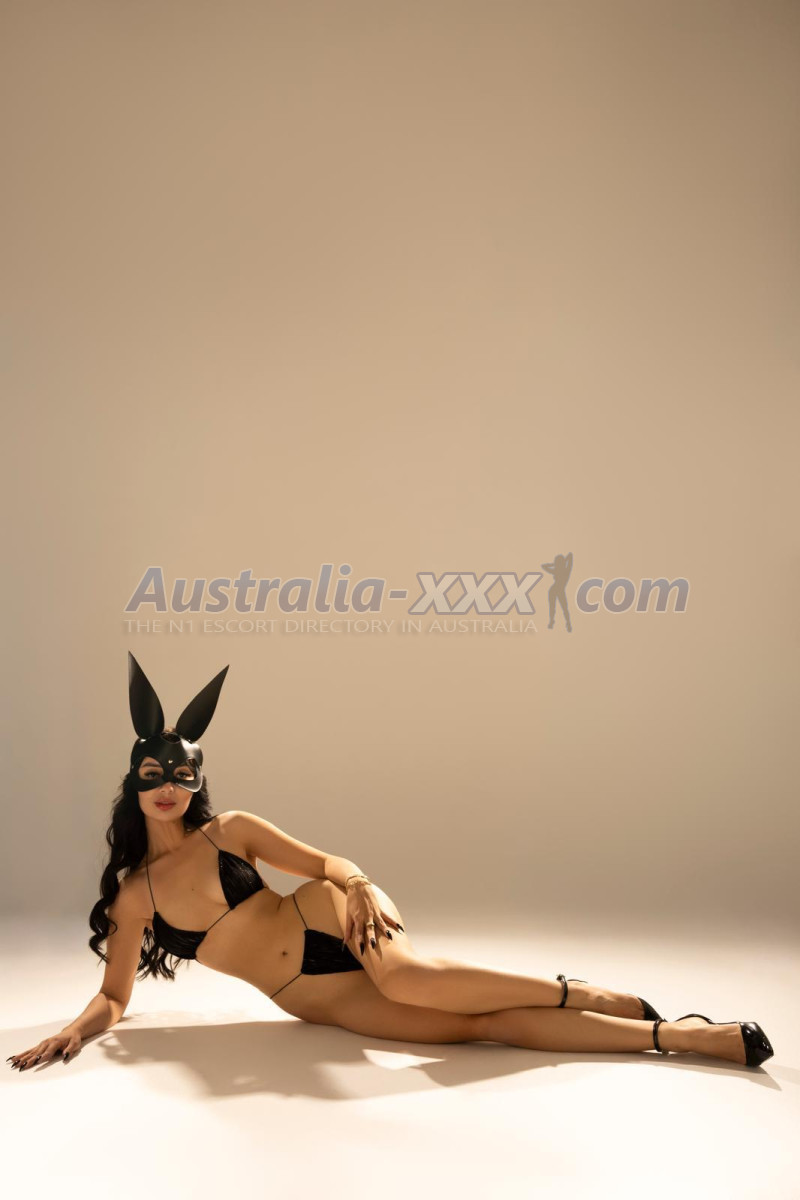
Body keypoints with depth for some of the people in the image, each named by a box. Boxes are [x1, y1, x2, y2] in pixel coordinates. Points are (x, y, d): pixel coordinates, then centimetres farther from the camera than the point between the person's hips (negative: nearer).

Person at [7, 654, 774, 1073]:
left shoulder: (231, 830, 0)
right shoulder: (132, 895, 0)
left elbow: (324, 861, 3)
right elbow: (114, 995, 5)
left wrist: (359, 886, -19)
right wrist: (76, 1029, -16)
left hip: (328, 919, 0)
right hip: (315, 999, 0)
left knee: (408, 978, -38)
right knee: (479, 1022, -16)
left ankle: (578, 993, -16)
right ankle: (678, 1035, -15)